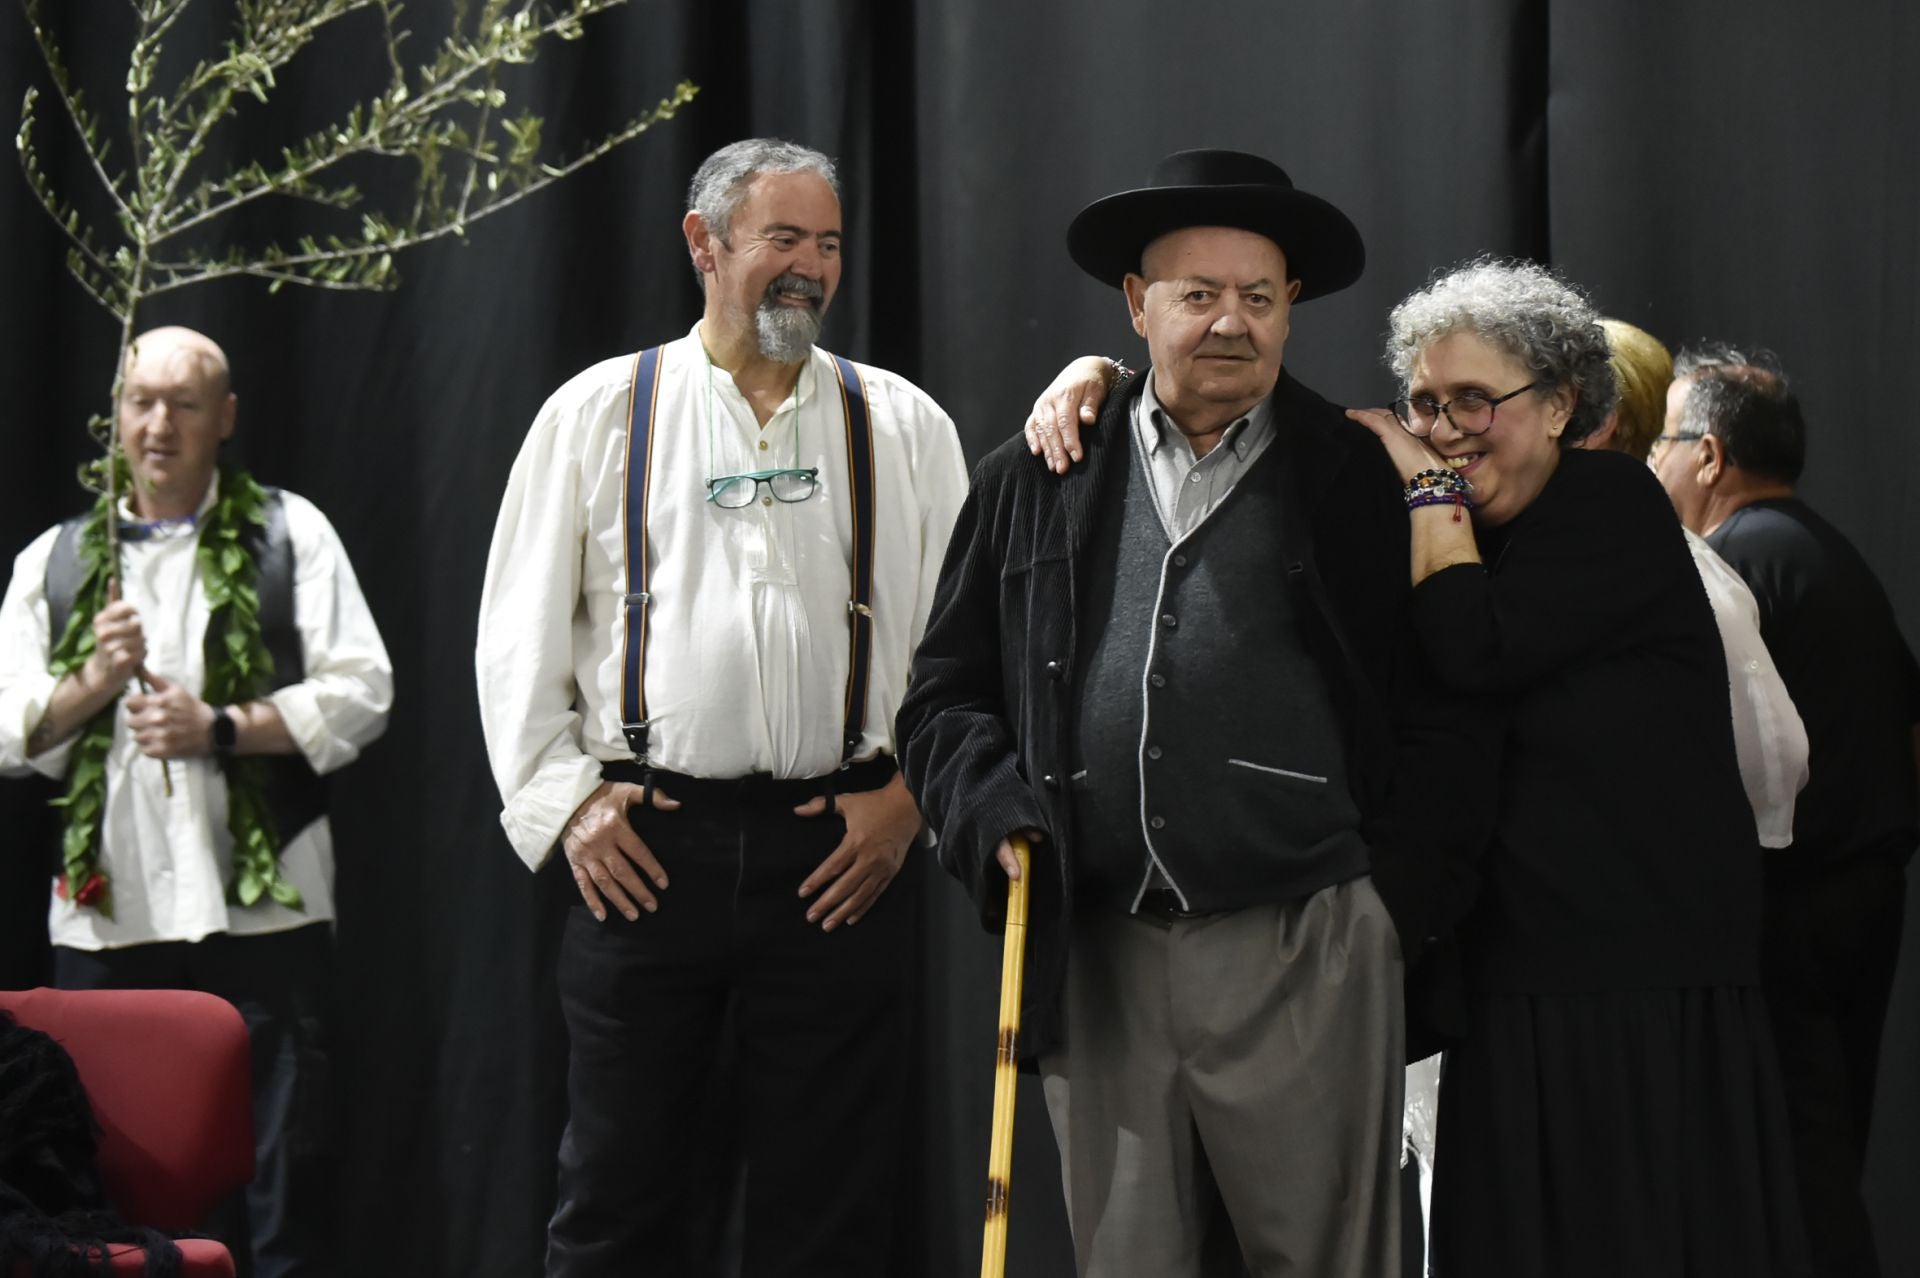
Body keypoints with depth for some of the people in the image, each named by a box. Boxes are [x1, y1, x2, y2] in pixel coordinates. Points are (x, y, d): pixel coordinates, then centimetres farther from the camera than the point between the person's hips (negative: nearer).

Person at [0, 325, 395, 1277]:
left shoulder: (289, 536, 6)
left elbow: (361, 694, -2)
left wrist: (220, 727, -12)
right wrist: (94, 682, -8)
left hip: (263, 904, -2)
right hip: (105, 913, 2)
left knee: (286, 1161, -1)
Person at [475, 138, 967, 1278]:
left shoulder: (903, 426, 9)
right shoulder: (598, 413, 8)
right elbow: (521, 630, 8)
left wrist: (910, 794, -1)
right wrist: (563, 799, 0)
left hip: (842, 851, 1)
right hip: (643, 845, 0)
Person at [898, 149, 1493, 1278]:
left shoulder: (1367, 482, 5)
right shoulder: (1034, 485, 12)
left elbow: (1444, 708, 3)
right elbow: (947, 693, 15)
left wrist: (1400, 900, -4)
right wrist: (996, 816, -2)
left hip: (1302, 960, -2)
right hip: (1096, 960, 3)